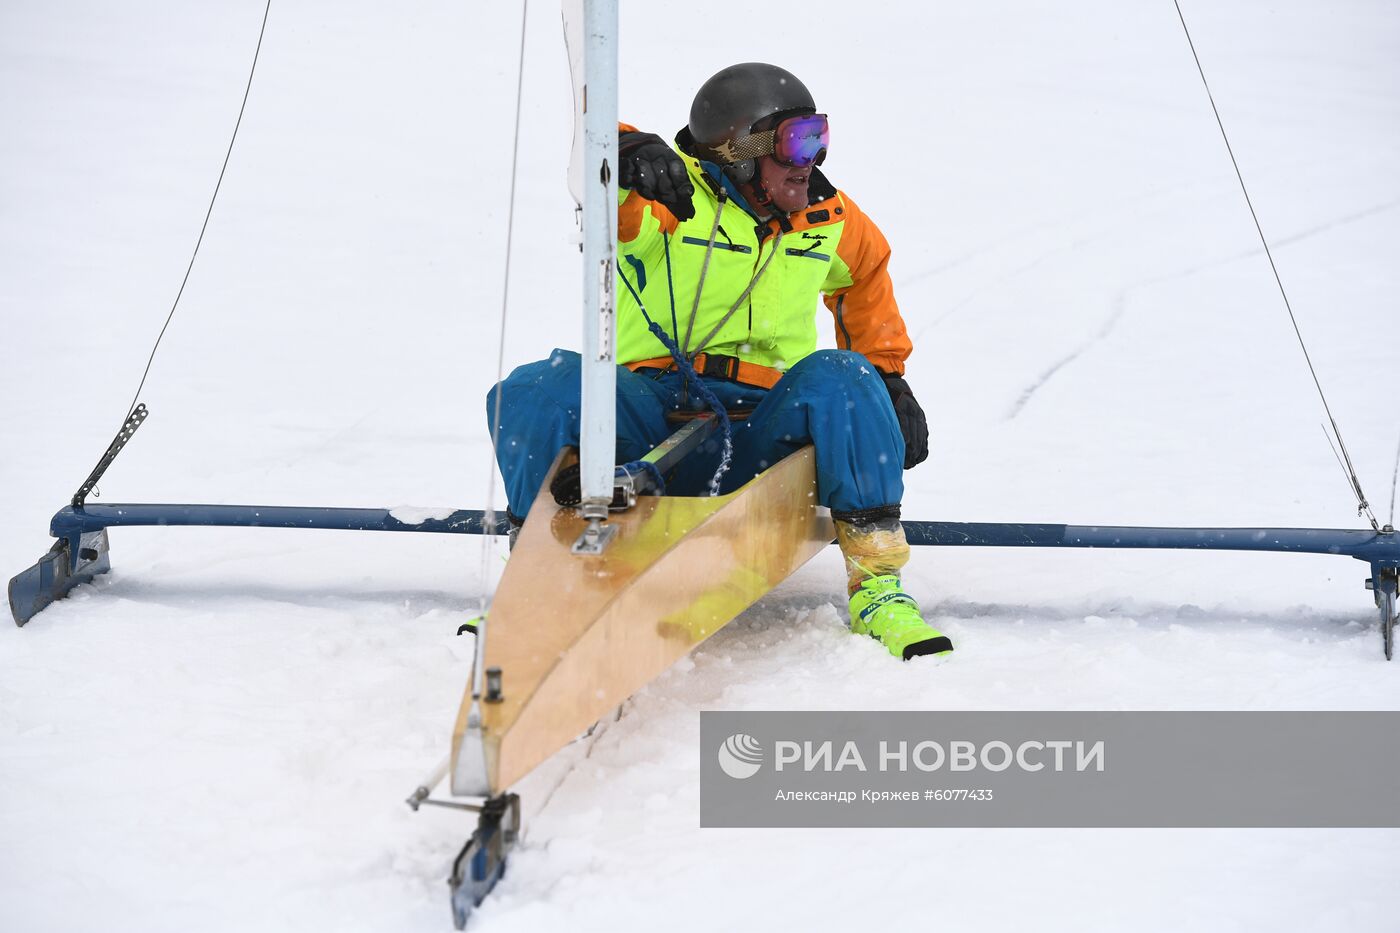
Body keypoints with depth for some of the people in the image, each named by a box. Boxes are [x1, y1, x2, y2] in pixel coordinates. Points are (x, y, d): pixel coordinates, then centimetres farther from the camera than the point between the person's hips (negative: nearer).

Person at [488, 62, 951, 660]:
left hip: (758, 434, 3)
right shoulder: (671, 197, -8)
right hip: (648, 422, -2)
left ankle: (876, 587, -18)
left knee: (841, 379, -27)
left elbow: (867, 270, 30)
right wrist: (627, 153, -50)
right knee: (546, 388, -29)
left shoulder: (828, 220, 8)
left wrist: (889, 377, 25)